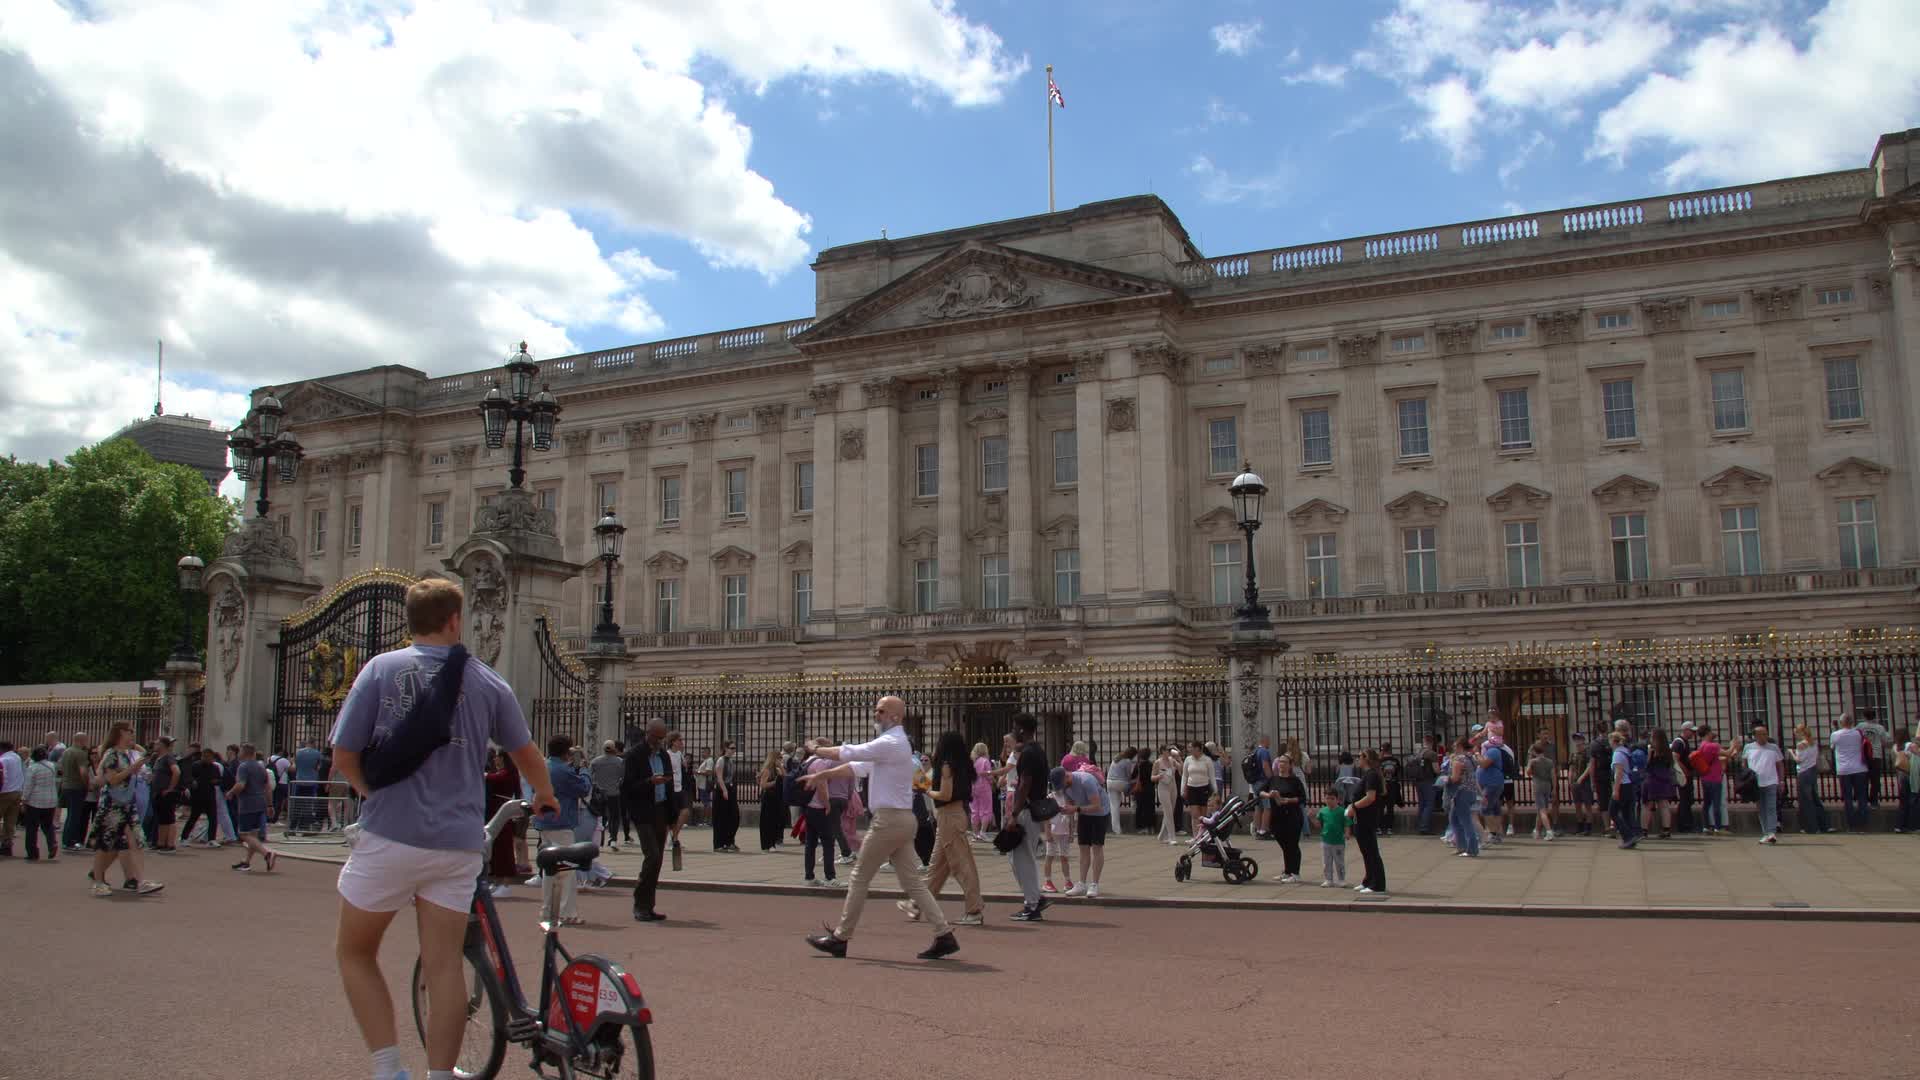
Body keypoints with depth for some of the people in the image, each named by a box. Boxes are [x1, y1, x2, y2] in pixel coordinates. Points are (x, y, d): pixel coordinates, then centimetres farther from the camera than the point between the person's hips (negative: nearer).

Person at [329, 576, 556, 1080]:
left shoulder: (381, 669, -4)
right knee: (444, 965, 8)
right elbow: (527, 755, 15)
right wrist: (545, 797, 35)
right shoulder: (488, 682, 4)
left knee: (355, 952, 16)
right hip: (458, 841, 2)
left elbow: (344, 758, -4)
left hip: (390, 836, -2)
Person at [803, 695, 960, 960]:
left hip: (889, 819, -10)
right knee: (911, 881, 8)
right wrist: (823, 775, 21)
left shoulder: (890, 744, -14)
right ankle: (944, 935, 2)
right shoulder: (891, 744, 19)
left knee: (860, 878, 2)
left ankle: (840, 938, 11)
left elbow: (848, 752, -14)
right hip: (902, 819, 10)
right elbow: (858, 766, 23)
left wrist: (818, 749, 3)